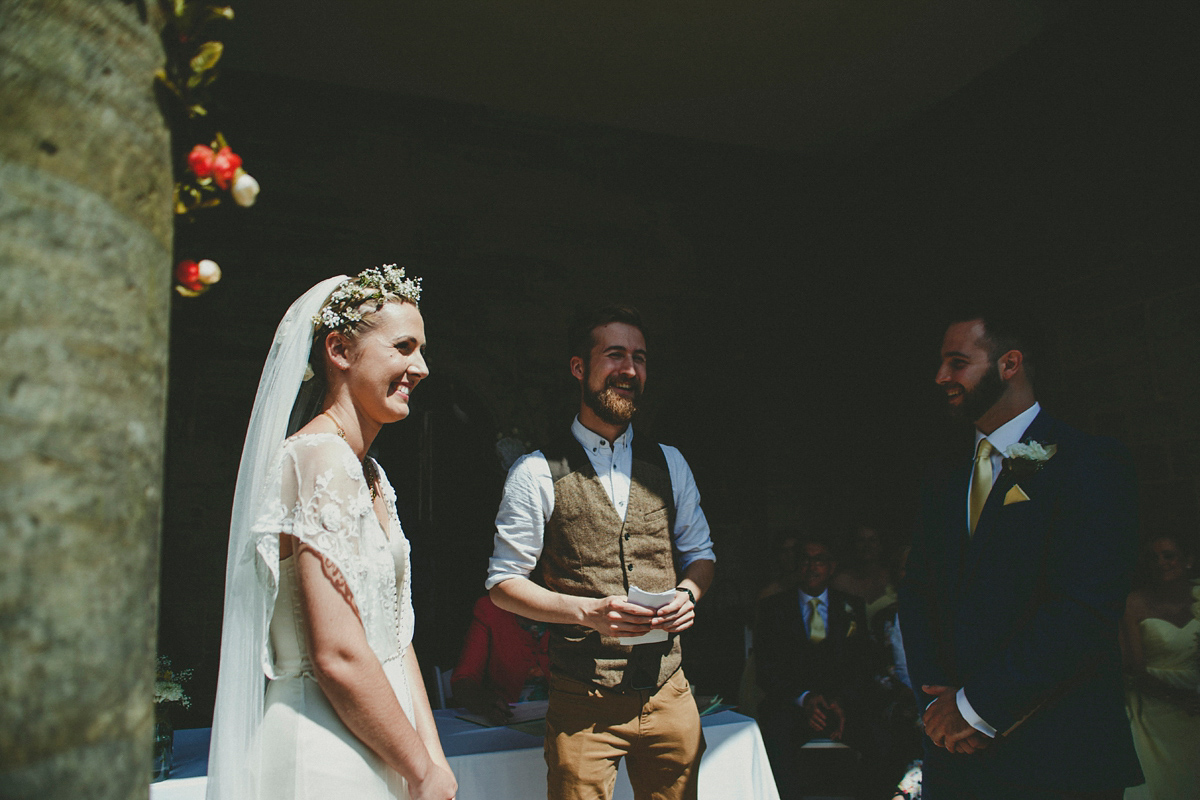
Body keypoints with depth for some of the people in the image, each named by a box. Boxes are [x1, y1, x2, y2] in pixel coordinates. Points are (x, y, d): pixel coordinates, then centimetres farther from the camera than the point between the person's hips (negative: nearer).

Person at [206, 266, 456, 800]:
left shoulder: (370, 475, 10)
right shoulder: (320, 457, -19)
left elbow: (395, 636, 9)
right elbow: (338, 657, -23)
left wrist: (433, 755, 3)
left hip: (380, 752, 9)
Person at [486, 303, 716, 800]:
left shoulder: (669, 465, 10)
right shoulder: (536, 474, -5)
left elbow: (699, 552, 18)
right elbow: (504, 582, -4)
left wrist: (688, 593, -5)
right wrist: (586, 610, -18)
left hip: (668, 694, 4)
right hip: (583, 706, -4)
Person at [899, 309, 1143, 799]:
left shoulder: (1088, 462, -9)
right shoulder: (941, 490, 12)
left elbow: (1085, 608, -19)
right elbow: (916, 604, 8)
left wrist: (977, 706, -16)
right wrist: (936, 701, -8)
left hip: (1055, 758, -5)